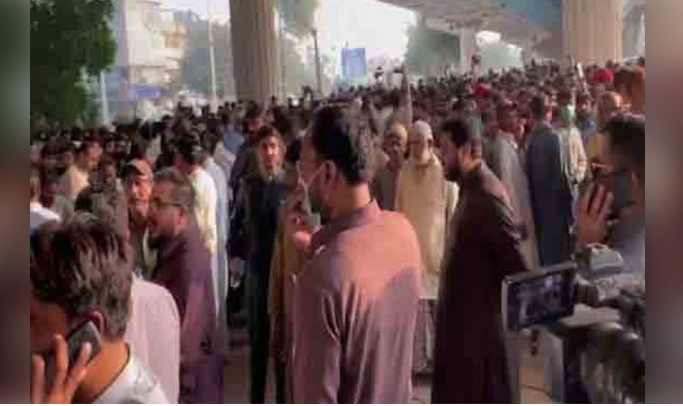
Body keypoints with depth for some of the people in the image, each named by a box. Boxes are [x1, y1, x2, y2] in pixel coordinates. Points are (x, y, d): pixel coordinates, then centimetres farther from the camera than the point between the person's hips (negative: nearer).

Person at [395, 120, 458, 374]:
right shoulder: (404, 173, 4)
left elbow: (454, 217, -6)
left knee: (440, 307, 4)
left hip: (437, 252, -3)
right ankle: (418, 360, 18)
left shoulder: (445, 173, -9)